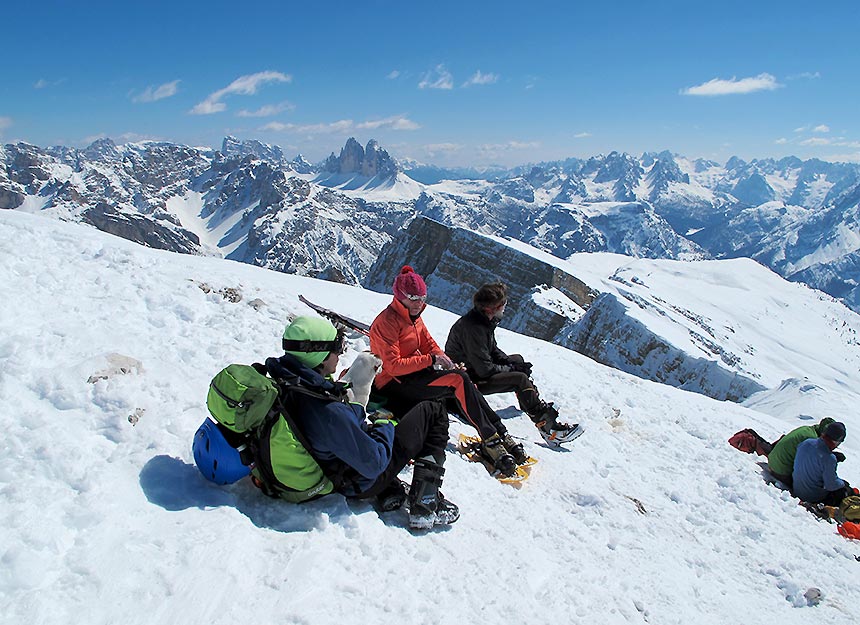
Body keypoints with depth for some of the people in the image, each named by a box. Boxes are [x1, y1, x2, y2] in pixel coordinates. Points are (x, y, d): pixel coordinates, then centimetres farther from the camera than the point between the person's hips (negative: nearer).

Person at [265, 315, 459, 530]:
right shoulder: (329, 411, -38)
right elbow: (374, 463, -28)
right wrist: (386, 426, -10)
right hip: (363, 484, -8)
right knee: (432, 412, 1)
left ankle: (388, 491, 20)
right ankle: (425, 506, 2)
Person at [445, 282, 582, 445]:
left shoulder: (485, 320, 2)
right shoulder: (473, 328, -29)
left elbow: (493, 350, 14)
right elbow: (485, 369, -28)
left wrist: (512, 362, -2)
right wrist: (512, 368, -14)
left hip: (476, 367, 10)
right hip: (469, 380, -10)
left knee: (518, 359, 19)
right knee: (520, 379, -19)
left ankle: (536, 404, 32)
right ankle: (549, 428, -18)